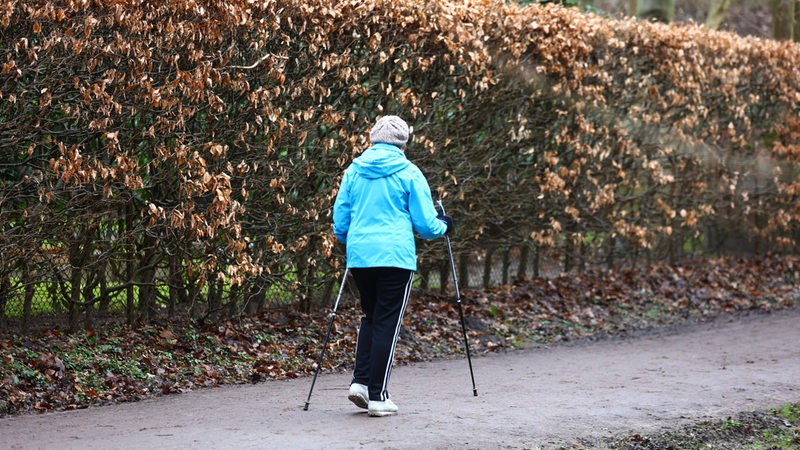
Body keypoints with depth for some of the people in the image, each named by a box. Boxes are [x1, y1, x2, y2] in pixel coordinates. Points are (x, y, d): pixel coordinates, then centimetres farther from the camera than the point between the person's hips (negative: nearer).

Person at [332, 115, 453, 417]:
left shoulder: (354, 170, 8)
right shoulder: (409, 173, -3)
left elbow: (340, 219, 11)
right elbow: (425, 224, -2)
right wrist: (443, 226, 20)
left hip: (359, 256, 4)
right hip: (396, 257, -4)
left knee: (371, 317, 20)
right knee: (387, 324, 1)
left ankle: (360, 381, 7)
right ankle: (378, 396, 1)